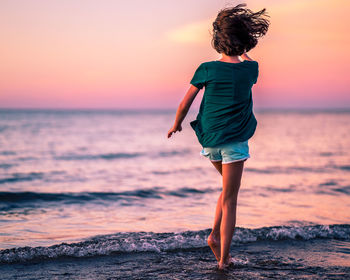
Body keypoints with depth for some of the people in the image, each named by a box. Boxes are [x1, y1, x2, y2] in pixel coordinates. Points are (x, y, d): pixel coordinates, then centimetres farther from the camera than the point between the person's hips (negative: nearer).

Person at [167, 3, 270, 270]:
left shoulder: (207, 69, -5)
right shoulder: (249, 69, -4)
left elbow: (185, 104, -1)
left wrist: (176, 125, 17)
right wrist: (244, 51, 42)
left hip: (210, 140, 2)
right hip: (235, 140, -2)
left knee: (228, 189, 25)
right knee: (230, 200, 3)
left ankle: (215, 235, 12)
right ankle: (223, 258, 3)